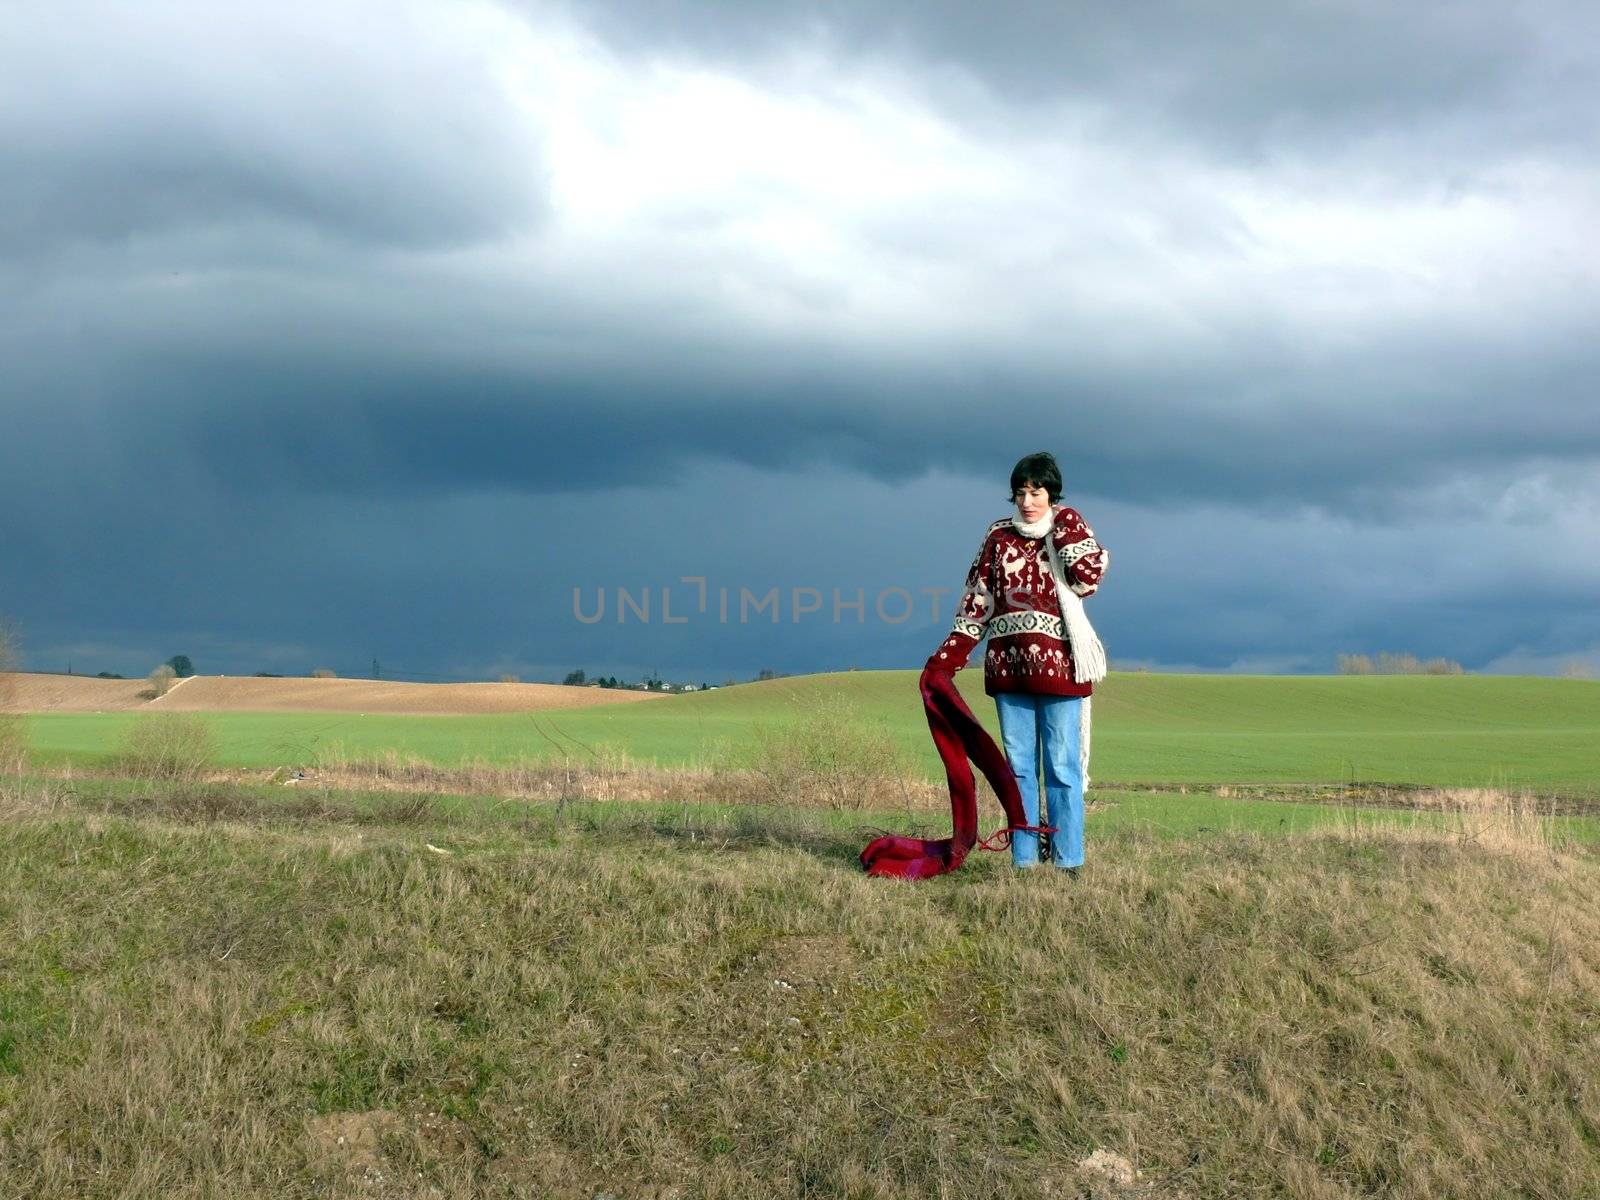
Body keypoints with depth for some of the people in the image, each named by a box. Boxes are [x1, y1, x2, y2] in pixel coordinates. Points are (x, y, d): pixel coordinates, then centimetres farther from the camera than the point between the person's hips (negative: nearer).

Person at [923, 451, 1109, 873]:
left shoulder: (1068, 531, 4)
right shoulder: (999, 536, 11)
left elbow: (1089, 578, -13)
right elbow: (977, 600, 10)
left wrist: (1068, 534, -8)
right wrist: (948, 656, 4)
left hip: (1058, 665, -3)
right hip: (1008, 665, 3)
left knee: (1063, 767, -3)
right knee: (1019, 766, 6)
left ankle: (1068, 862, 0)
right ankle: (1023, 861, 11)